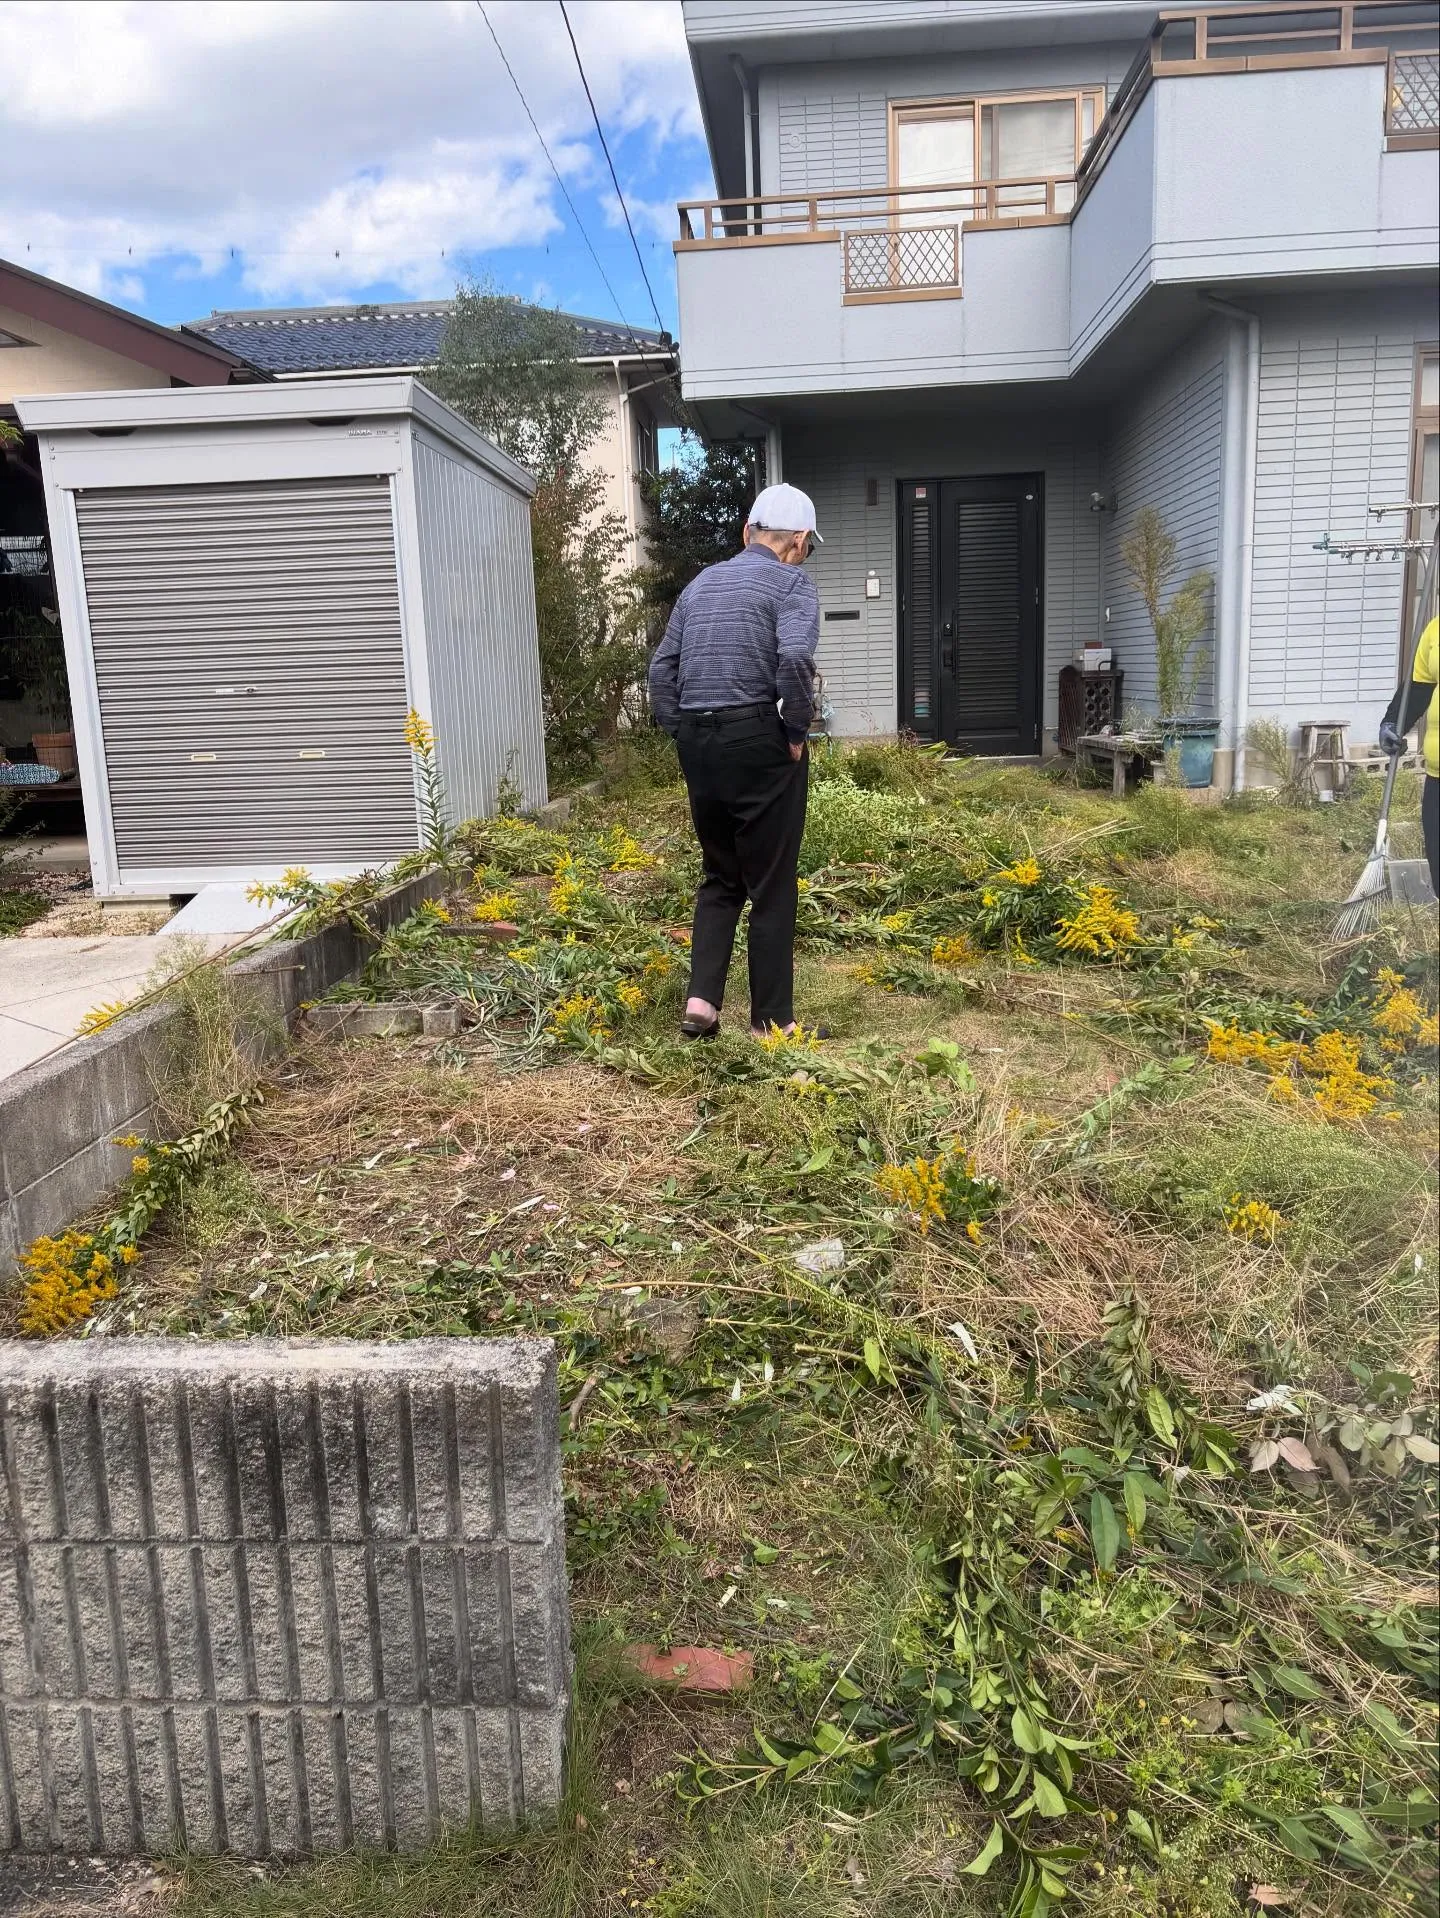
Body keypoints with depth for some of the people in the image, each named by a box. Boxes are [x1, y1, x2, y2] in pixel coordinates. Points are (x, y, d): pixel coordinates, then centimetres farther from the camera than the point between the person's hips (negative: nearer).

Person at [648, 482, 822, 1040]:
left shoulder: (701, 582, 16)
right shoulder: (793, 583, -3)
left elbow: (661, 668, 12)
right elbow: (795, 658, -22)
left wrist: (683, 735, 13)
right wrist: (796, 732, -10)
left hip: (696, 742, 6)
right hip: (758, 742, -6)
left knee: (720, 877, 18)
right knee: (771, 886, 4)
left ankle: (701, 1000, 8)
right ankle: (771, 1019, 11)